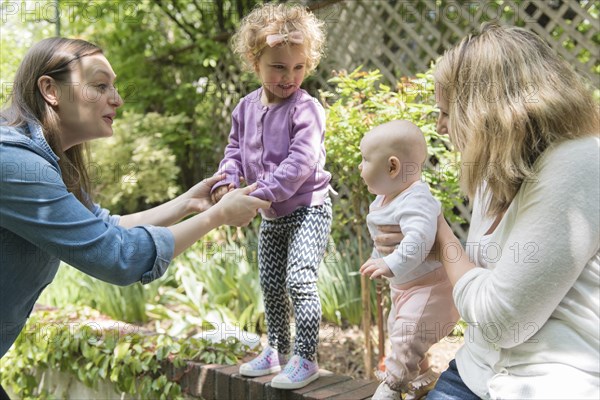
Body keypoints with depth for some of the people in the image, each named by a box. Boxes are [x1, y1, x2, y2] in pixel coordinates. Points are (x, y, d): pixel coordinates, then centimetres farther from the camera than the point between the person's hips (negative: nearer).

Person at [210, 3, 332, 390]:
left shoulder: (306, 109, -17)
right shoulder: (247, 107, 4)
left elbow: (300, 162, -25)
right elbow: (235, 148, 12)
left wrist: (262, 193, -29)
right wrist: (226, 183, -7)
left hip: (308, 209, -7)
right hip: (271, 216, 8)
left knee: (300, 280, -15)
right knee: (270, 285, 15)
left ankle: (305, 359, -1)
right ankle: (276, 350, 32)